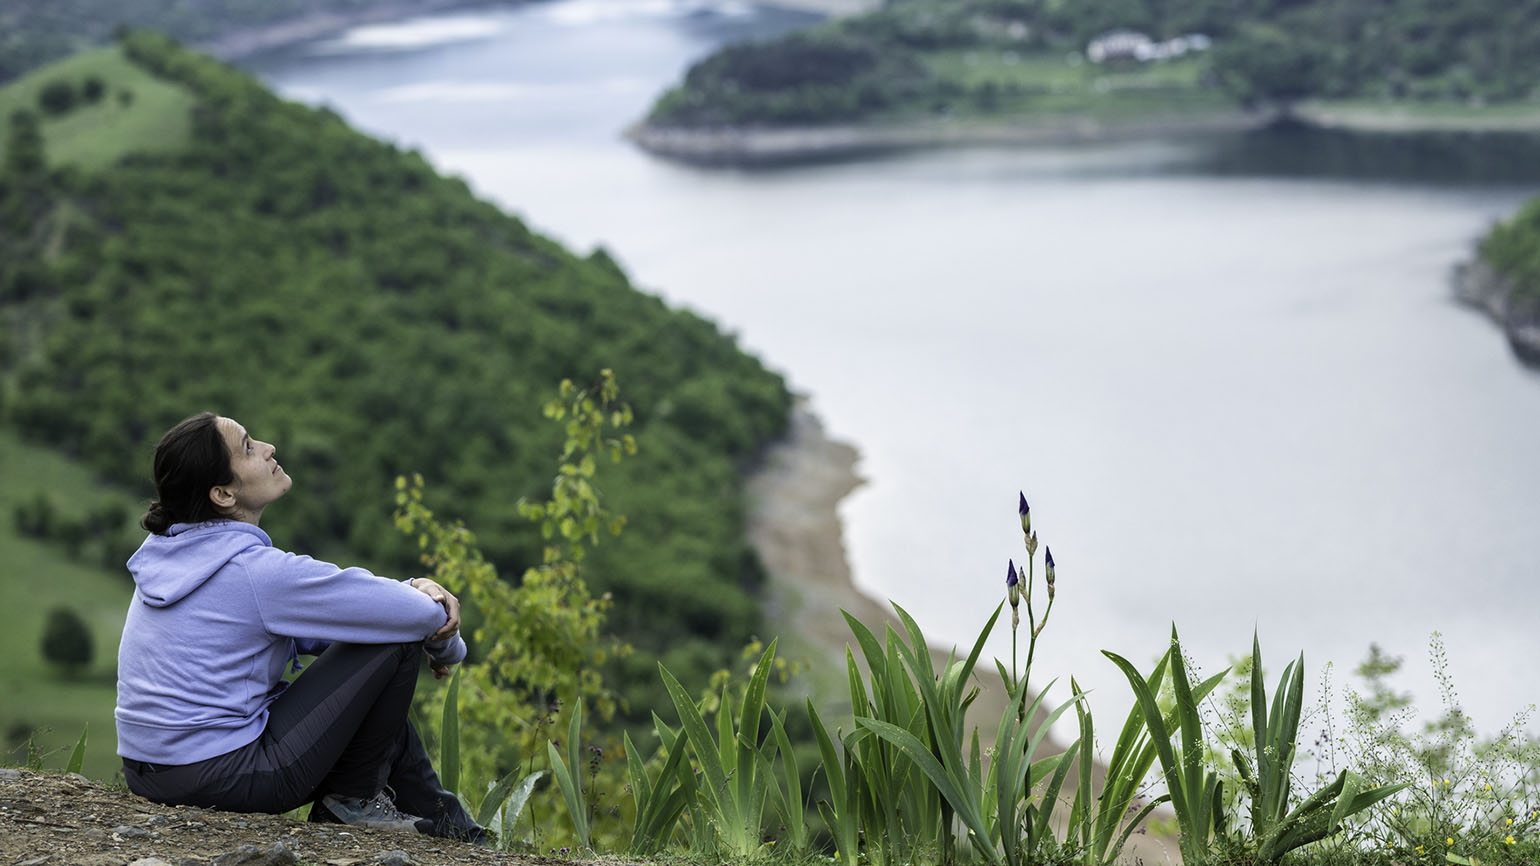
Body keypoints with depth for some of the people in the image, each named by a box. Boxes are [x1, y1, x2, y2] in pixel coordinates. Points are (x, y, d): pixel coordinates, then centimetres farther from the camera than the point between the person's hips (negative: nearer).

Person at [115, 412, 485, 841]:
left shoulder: (169, 549, 7)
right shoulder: (254, 570, -20)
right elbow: (416, 615, -17)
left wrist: (413, 591, -3)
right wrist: (445, 646, 6)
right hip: (226, 779, -9)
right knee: (396, 639, -6)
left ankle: (444, 822, 27)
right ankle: (351, 798, 8)